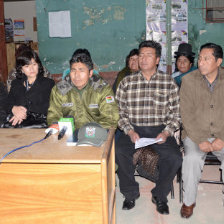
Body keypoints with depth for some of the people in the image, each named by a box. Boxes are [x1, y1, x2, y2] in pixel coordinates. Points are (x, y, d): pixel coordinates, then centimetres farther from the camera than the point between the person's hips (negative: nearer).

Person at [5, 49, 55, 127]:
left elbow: (48, 106, -3)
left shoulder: (49, 83, 11)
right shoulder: (15, 83, 24)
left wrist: (26, 111, -12)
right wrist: (14, 109, -12)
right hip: (16, 123, 3)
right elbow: (8, 104, 13)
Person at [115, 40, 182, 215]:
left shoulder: (169, 83, 7)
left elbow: (176, 114, 5)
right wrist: (129, 131, -10)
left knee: (174, 157, -26)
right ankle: (131, 193, -2)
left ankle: (160, 195, 2)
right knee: (120, 152, -28)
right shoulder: (126, 83, 8)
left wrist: (167, 132, -11)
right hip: (134, 129, 1)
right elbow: (120, 112, 6)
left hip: (160, 129, 0)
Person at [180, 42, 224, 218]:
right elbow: (187, 114, -6)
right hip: (195, 134, -1)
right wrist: (200, 140, -16)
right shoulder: (189, 81, -2)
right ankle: (189, 201, -6)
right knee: (192, 158, -29)